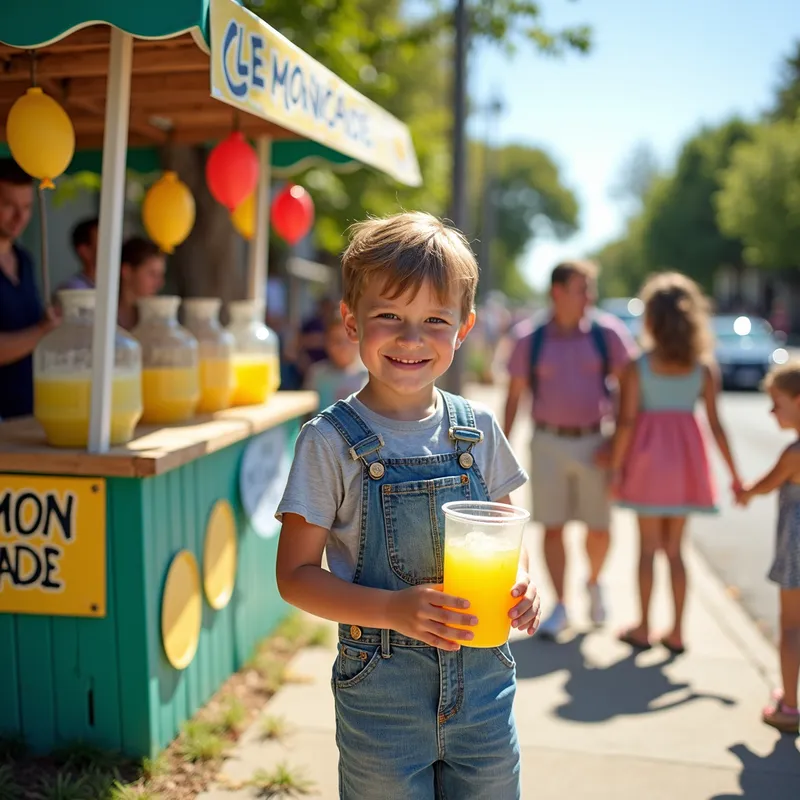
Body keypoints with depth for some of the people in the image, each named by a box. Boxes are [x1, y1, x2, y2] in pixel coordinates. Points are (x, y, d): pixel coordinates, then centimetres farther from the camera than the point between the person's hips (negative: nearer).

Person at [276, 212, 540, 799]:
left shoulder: (478, 430, 0)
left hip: (485, 689, 3)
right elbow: (296, 573, -9)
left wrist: (520, 584, -10)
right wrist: (395, 609, -22)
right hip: (382, 699, -3)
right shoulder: (331, 441, -11)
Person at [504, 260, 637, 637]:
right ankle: (560, 606, 14)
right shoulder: (530, 339, -1)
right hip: (548, 441, 0)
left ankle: (593, 583, 36)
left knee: (600, 528, 6)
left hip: (594, 442, 0)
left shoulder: (607, 333, -3)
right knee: (553, 527, 1)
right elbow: (514, 396, 6)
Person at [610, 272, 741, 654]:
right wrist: (734, 475, 4)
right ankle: (677, 632, 17)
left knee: (648, 547, 9)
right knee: (674, 548, 13)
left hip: (649, 455, -2)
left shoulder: (637, 367, -8)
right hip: (687, 456, 3)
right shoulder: (705, 367, -1)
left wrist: (615, 467, -4)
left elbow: (626, 421, -11)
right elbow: (715, 424, -2)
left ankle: (643, 628, 18)